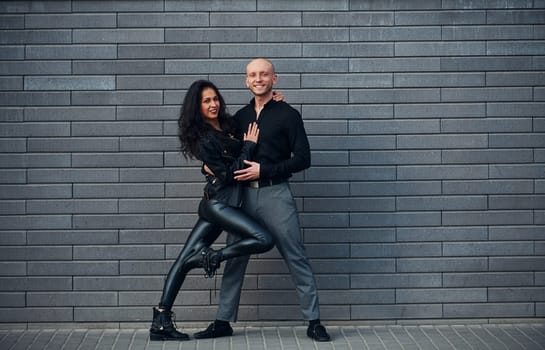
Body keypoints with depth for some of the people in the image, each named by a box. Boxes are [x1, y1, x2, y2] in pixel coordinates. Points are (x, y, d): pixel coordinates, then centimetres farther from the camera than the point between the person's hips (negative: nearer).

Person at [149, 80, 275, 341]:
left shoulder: (227, 126, 11)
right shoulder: (205, 140, -13)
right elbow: (227, 175, -16)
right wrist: (248, 146, -13)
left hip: (216, 204, 8)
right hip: (219, 203, -8)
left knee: (184, 260, 4)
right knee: (264, 240, -18)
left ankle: (161, 322, 5)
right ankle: (212, 257, -5)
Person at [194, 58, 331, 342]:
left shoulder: (287, 115, -1)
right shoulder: (241, 116, 15)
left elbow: (303, 158, -6)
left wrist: (263, 170, -12)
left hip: (275, 193, -5)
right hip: (243, 194, 5)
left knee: (296, 257, -4)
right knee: (234, 259, 7)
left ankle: (313, 321, 2)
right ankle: (223, 322, 15)